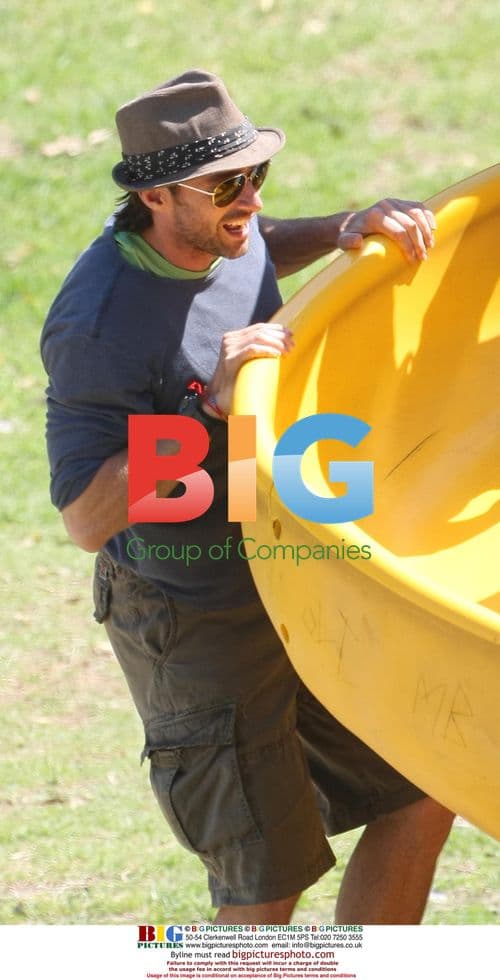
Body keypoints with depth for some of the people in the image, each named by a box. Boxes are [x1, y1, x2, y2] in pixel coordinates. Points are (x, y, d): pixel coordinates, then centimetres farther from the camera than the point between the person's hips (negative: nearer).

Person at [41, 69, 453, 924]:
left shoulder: (221, 233, -4)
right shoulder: (100, 325, -27)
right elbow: (88, 518, -30)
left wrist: (347, 230, 3)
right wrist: (212, 408, -38)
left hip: (288, 589, 8)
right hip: (194, 624, -8)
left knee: (420, 799, 13)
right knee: (267, 884, -3)